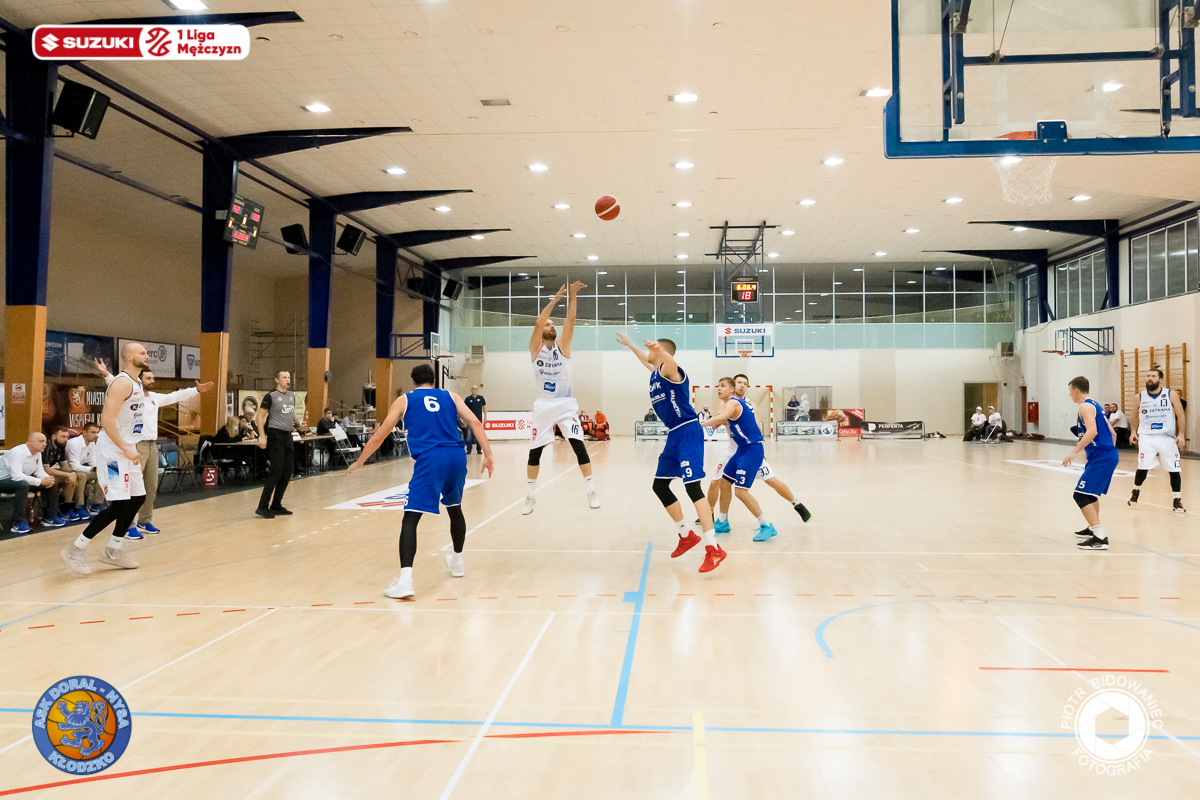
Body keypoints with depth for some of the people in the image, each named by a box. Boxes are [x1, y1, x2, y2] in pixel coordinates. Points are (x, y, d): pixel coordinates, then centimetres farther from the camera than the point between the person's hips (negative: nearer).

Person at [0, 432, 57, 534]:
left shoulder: (38, 453, 3)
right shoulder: (18, 452, -26)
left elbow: (39, 471, 5)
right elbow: (16, 476, -35)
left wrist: (48, 478, -18)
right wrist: (40, 482, -36)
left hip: (22, 480, 9)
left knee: (50, 483, -3)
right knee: (23, 485, -39)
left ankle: (48, 518, 5)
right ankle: (18, 523, -31)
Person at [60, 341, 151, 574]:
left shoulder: (137, 384, 15)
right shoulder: (122, 383, -16)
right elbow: (107, 420, -22)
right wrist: (126, 449, -23)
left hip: (126, 449, 10)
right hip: (113, 450, -10)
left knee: (137, 498, 12)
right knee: (119, 504, -12)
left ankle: (113, 550, 22)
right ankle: (75, 549, -2)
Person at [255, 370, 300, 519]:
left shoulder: (292, 395, 14)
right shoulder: (270, 396, -6)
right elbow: (260, 416, -7)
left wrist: (298, 423, 10)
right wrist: (262, 436, -14)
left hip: (288, 435, 7)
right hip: (275, 435, -7)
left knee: (287, 472, 7)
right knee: (276, 471, -13)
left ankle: (276, 506, 17)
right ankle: (262, 507, -9)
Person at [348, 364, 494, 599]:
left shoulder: (404, 400, 16)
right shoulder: (450, 396, 20)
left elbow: (379, 436, 15)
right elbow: (475, 423, 5)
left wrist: (359, 462, 27)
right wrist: (488, 454, 2)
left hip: (429, 458, -4)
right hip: (457, 456, 4)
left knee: (410, 518, -5)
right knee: (454, 507, 27)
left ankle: (405, 580, -21)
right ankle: (457, 562, 43)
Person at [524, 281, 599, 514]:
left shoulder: (562, 345, 5)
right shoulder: (535, 347, 1)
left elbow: (570, 321, -9)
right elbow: (538, 322, -15)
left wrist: (572, 297, -18)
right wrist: (555, 298, -18)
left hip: (566, 403, 0)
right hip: (543, 405, 0)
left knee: (579, 445, -10)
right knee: (535, 450, 1)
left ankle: (592, 491, -2)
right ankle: (531, 496, 14)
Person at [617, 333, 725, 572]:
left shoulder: (670, 370, -11)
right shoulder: (655, 372, 17)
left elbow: (670, 362, -38)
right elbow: (646, 360, 42)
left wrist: (659, 350, -59)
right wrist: (629, 345, 52)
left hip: (688, 432, -10)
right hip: (674, 435, 10)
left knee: (692, 486, -18)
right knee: (659, 485, 13)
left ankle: (713, 549, -19)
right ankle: (687, 535, 27)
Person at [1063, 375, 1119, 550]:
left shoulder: (1085, 406, -11)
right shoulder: (1095, 405, 19)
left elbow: (1092, 431, -26)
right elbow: (1111, 433, 21)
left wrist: (1075, 452, -28)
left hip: (1101, 457, -11)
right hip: (1109, 454, 11)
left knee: (1080, 495, -15)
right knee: (1091, 493, 28)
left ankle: (1100, 538, -19)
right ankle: (1093, 528, 42)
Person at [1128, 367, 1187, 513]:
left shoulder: (1171, 395, -2)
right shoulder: (1140, 397, 3)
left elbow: (1181, 415, 1)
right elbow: (1135, 416, 17)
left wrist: (1181, 434, -7)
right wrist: (1134, 432, 7)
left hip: (1167, 438, 0)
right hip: (1146, 437, 0)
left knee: (1174, 470, 0)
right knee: (1142, 468, -8)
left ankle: (1177, 501, 13)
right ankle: (1136, 491, 16)